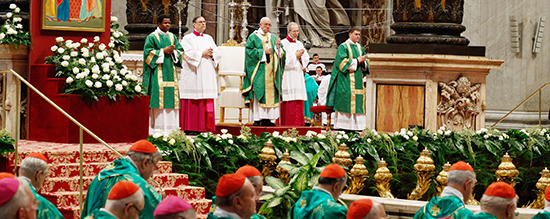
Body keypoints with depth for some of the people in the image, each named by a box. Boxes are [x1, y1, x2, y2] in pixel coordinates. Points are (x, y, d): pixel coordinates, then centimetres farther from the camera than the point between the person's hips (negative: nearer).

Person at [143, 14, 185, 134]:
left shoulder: (172, 37, 16)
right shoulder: (152, 37, 0)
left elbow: (180, 51, 14)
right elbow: (148, 52, -9)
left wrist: (173, 51, -7)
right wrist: (163, 51, -13)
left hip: (170, 71, 6)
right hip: (158, 72, -6)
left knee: (172, 96, 1)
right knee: (158, 97, -10)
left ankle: (171, 128, 4)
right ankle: (157, 128, -10)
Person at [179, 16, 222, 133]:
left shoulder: (209, 38, 18)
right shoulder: (188, 38, 3)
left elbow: (218, 53, 13)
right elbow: (187, 54, -11)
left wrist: (211, 54, -8)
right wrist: (202, 54, -11)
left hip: (207, 76, 5)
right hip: (193, 75, -5)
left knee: (207, 103, -1)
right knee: (193, 103, -8)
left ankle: (207, 127, 0)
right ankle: (191, 128, -6)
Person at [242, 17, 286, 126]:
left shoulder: (273, 38, 17)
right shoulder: (253, 37, 4)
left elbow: (280, 53, 12)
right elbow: (249, 51, -7)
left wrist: (278, 46, -8)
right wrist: (263, 52, -13)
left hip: (271, 71, 5)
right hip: (258, 71, -5)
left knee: (271, 94, -1)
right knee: (258, 93, -11)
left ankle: (267, 119, 1)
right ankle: (257, 119, -11)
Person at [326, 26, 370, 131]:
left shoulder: (360, 48, 17)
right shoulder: (343, 47, -2)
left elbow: (366, 63, 17)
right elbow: (343, 63, -13)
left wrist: (363, 62, -6)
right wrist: (357, 60, -12)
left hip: (358, 81, 7)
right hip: (346, 81, -6)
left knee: (358, 103, 1)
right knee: (346, 102, -10)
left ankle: (356, 126, 1)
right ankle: (342, 127, -9)